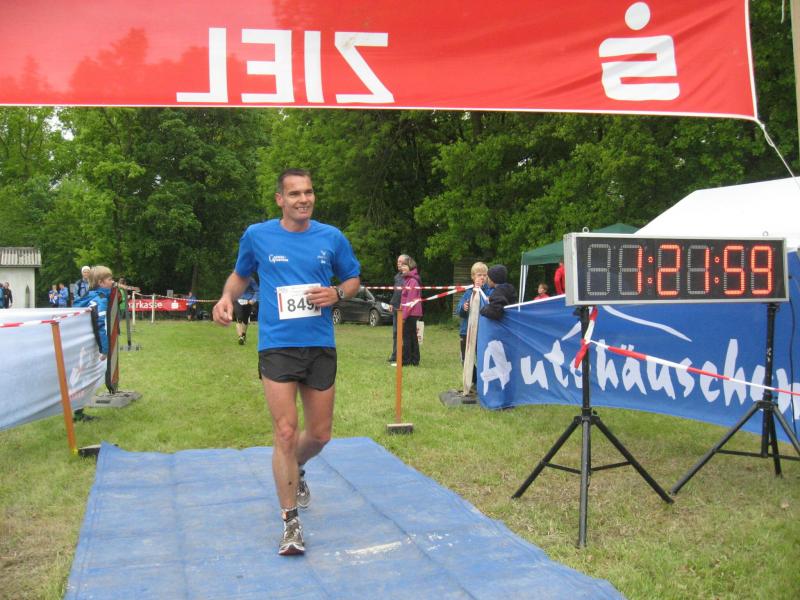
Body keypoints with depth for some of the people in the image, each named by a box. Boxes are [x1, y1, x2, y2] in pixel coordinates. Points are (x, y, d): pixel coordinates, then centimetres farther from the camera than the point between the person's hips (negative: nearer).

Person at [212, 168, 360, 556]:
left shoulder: (332, 237, 4)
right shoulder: (257, 236, 2)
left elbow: (353, 279, 15)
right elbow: (240, 274, 18)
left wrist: (336, 294, -7)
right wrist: (227, 298, -3)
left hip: (320, 345, 3)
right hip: (277, 346, -2)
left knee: (319, 434, 12)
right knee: (285, 432, -9)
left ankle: (294, 470, 47)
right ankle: (290, 522, 6)